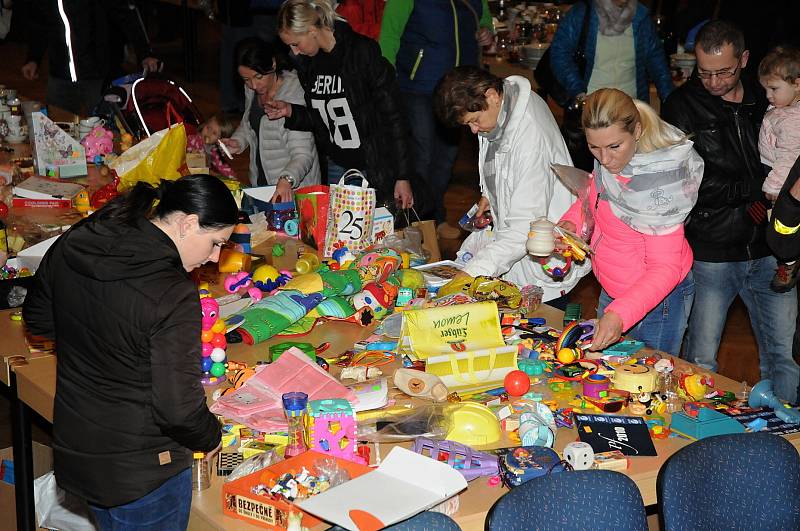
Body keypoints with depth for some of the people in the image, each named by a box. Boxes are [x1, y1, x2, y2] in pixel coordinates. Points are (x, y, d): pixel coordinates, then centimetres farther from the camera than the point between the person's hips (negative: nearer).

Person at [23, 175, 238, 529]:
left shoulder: (73, 244, -7)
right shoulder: (173, 297, -29)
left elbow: (37, 317, 10)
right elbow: (178, 407, -26)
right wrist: (211, 438, -6)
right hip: (139, 470, -7)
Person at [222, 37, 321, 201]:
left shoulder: (295, 95, -23)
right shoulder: (251, 89, 0)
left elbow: (303, 155, -28)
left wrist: (286, 180, -45)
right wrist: (238, 142, 1)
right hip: (260, 181, 7)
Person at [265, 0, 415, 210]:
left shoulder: (364, 53, -16)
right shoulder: (307, 61, 3)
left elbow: (393, 116, -14)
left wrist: (403, 177, -15)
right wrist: (290, 111, -5)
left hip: (377, 168, -6)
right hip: (337, 168, 6)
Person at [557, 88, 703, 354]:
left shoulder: (658, 180, -30)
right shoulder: (610, 162, -9)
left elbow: (665, 267, -28)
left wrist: (619, 315, -41)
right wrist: (571, 222, -6)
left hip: (657, 298, -8)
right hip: (612, 292, 8)